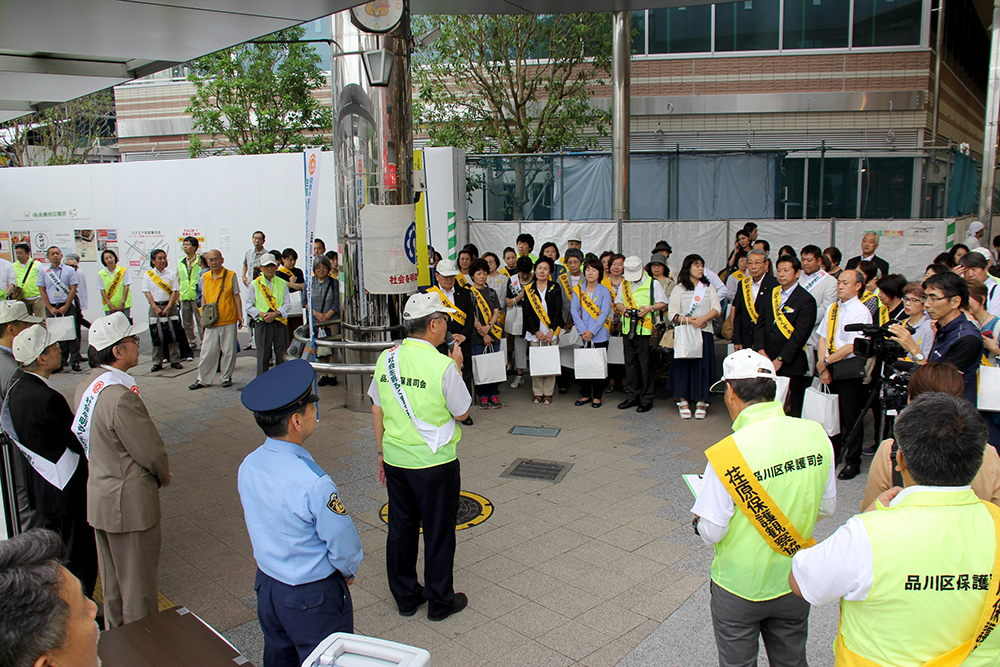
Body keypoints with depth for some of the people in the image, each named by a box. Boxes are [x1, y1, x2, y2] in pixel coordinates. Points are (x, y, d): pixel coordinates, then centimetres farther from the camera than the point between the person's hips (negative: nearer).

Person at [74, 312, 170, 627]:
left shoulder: (85, 387, 1)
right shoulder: (121, 397, -28)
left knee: (112, 578, 24)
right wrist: (164, 474, 1)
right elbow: (151, 451, -21)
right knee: (138, 582, 8)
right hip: (130, 503, -9)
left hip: (98, 495, 9)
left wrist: (157, 466, 7)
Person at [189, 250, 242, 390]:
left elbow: (236, 296, 3)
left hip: (229, 321, -2)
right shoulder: (204, 277, 7)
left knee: (228, 351, 4)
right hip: (211, 322, 2)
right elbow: (204, 298, 15)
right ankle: (203, 379, 13)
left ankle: (227, 377, 18)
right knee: (207, 351, 3)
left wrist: (240, 315, -1)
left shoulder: (231, 276, -1)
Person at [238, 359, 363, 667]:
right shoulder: (314, 484, -33)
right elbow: (343, 542, -21)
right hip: (312, 598, -7)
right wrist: (348, 572, 0)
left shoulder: (247, 467, -10)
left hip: (266, 584, 7)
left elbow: (258, 524, 4)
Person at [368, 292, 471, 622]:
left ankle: (405, 596, 34)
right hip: (435, 463, -5)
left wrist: (382, 452, 16)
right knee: (439, 533, 11)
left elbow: (377, 411, 6)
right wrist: (457, 369, 1)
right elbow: (461, 413, -7)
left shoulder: (386, 359, -2)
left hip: (395, 459, 6)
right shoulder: (443, 365, -19)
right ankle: (440, 602, 26)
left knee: (401, 529, 18)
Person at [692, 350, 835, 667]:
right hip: (795, 581, 4)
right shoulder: (816, 435, -12)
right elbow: (827, 507, 1)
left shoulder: (727, 453, -27)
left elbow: (711, 532, -20)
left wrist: (699, 519, 2)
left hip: (740, 587, -4)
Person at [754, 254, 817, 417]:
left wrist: (780, 359, -15)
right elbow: (760, 323, 10)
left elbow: (800, 335, -13)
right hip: (767, 361, 5)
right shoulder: (772, 293, 12)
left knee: (793, 412, 0)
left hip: (790, 366, -5)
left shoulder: (806, 300, -7)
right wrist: (761, 351, -3)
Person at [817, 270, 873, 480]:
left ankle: (852, 462, 13)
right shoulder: (832, 308, 12)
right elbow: (823, 338, 9)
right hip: (830, 368, 6)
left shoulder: (861, 312, -9)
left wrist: (825, 362, -10)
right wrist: (823, 367, -2)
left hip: (850, 369, -6)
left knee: (851, 417, 1)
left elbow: (851, 347, -15)